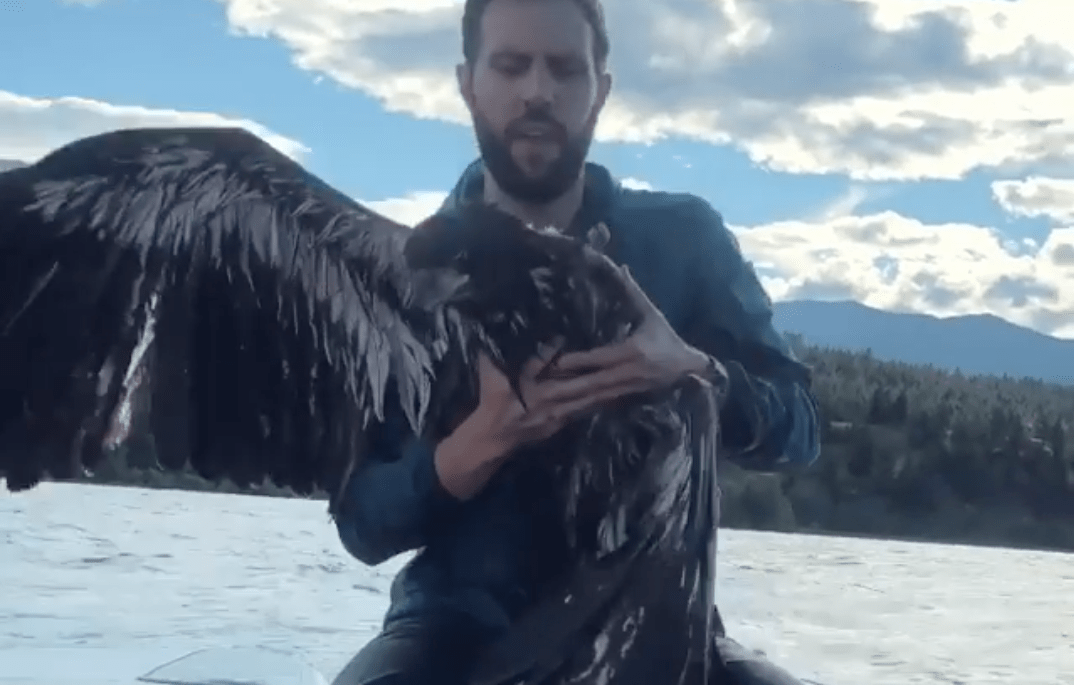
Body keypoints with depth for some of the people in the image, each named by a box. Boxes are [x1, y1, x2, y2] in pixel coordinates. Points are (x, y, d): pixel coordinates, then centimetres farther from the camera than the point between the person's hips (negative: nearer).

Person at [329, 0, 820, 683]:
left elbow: (797, 427, 0)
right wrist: (483, 441, -25)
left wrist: (692, 371, -23)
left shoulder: (682, 239, 2)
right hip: (464, 623, -1)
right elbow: (363, 521, -4)